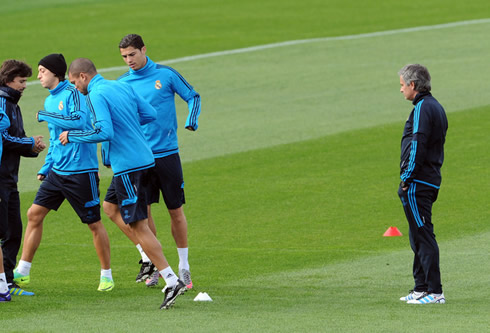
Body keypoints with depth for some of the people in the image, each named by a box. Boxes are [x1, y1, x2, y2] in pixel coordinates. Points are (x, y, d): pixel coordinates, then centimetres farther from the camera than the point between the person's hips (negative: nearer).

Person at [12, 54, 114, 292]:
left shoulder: (73, 94, -11)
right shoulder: (49, 101, 15)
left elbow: (79, 121, -30)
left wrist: (45, 116, -20)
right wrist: (46, 167, 19)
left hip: (81, 171, -8)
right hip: (57, 171, 8)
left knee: (94, 224, 0)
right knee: (34, 214, 2)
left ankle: (106, 276, 12)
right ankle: (22, 273, 7)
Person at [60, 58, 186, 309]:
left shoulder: (96, 96, -13)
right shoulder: (123, 87, 12)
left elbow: (104, 132, -23)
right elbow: (150, 114, 16)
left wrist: (71, 136, -11)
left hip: (127, 165, -9)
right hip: (144, 158, 9)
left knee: (138, 225, -7)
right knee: (110, 205, 26)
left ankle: (171, 281, -12)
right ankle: (149, 256, 21)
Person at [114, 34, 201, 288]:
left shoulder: (166, 75, -2)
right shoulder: (123, 83, 6)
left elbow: (193, 97, 7)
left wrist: (191, 122, -11)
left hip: (167, 154, -2)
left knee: (176, 210, 3)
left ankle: (183, 267, 14)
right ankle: (152, 266, 9)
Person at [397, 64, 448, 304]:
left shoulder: (422, 108, -13)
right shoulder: (436, 107, 18)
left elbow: (417, 146, -20)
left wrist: (407, 179, -18)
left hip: (417, 183, -10)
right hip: (430, 181, 10)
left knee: (423, 235, -10)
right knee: (419, 236, 17)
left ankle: (434, 291, -12)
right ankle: (421, 288, 23)